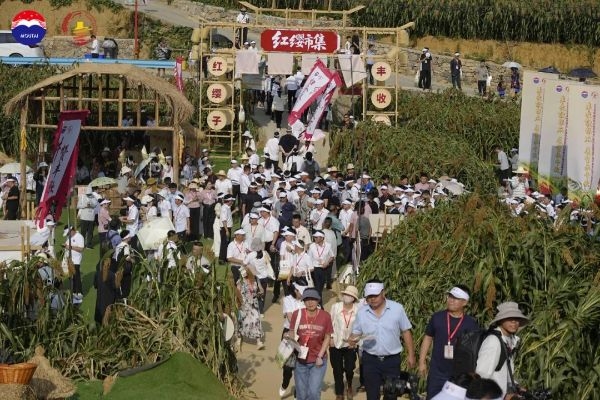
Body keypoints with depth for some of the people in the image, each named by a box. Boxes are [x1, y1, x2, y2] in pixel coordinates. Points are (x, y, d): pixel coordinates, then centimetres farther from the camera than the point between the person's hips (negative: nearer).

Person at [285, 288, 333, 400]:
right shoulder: (297, 314, -7)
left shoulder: (325, 316, -7)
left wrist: (320, 356, -8)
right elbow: (292, 334, 4)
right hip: (300, 360, 1)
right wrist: (289, 336, -20)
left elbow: (327, 337, 0)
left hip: (318, 361, -1)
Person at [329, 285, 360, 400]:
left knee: (349, 369, 0)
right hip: (336, 343, 1)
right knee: (337, 370, 7)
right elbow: (331, 323, -1)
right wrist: (331, 338, -2)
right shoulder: (336, 307, -8)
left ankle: (349, 386, 32)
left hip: (350, 344, -1)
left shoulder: (358, 309, -12)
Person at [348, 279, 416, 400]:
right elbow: (356, 333, 7)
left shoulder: (397, 308, -8)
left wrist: (411, 355, 0)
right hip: (370, 360, 2)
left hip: (392, 360, -1)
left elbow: (406, 332, -1)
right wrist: (353, 339, -17)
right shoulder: (361, 312, -2)